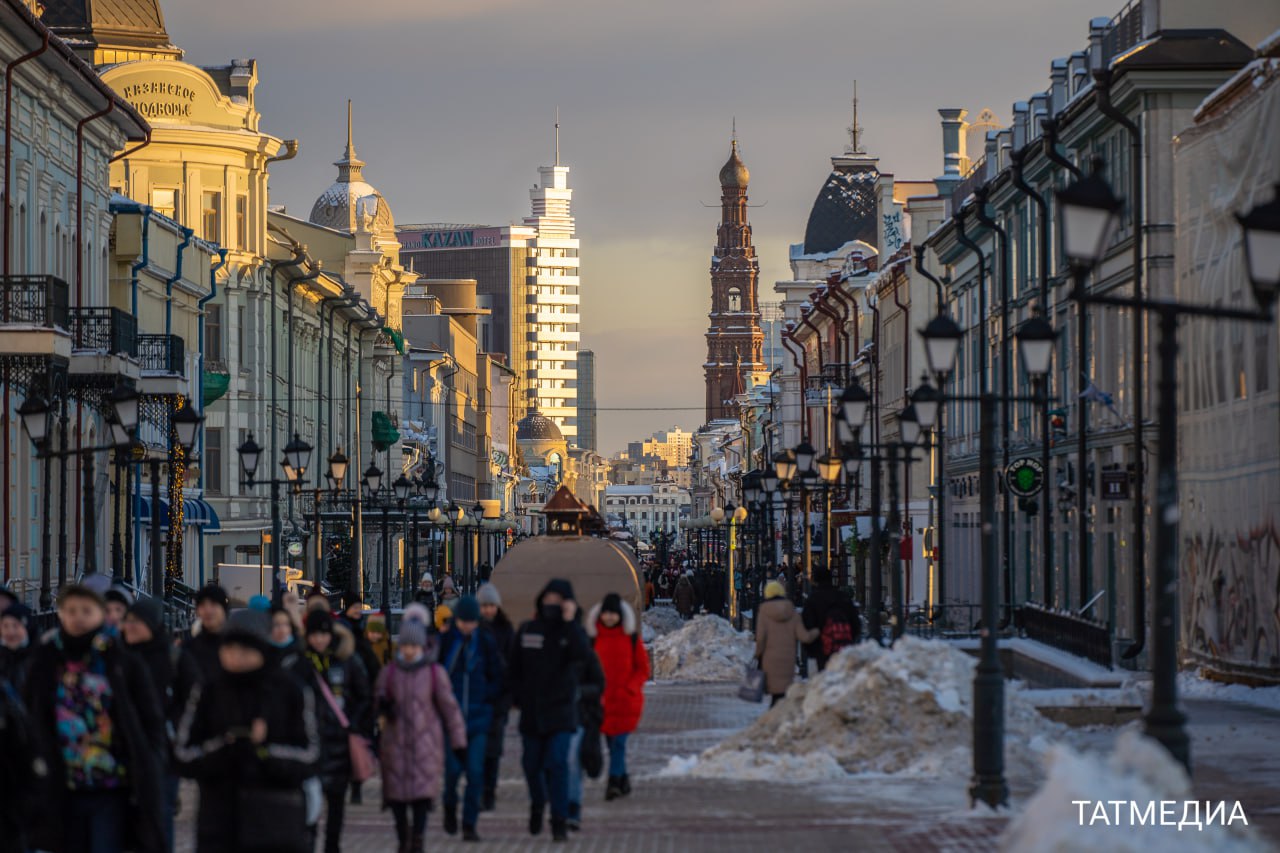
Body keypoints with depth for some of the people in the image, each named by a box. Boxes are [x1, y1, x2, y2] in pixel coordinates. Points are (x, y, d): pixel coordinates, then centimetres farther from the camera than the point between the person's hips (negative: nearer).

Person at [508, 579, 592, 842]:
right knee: (532, 764, 12)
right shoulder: (527, 630, 6)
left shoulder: (571, 632, 0)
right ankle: (537, 805, 39)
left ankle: (560, 822, -10)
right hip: (531, 711, 3)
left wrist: (569, 622, -25)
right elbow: (515, 668, 12)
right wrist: (516, 697, 4)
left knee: (557, 765, -13)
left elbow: (581, 654, -23)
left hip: (561, 711, -3)